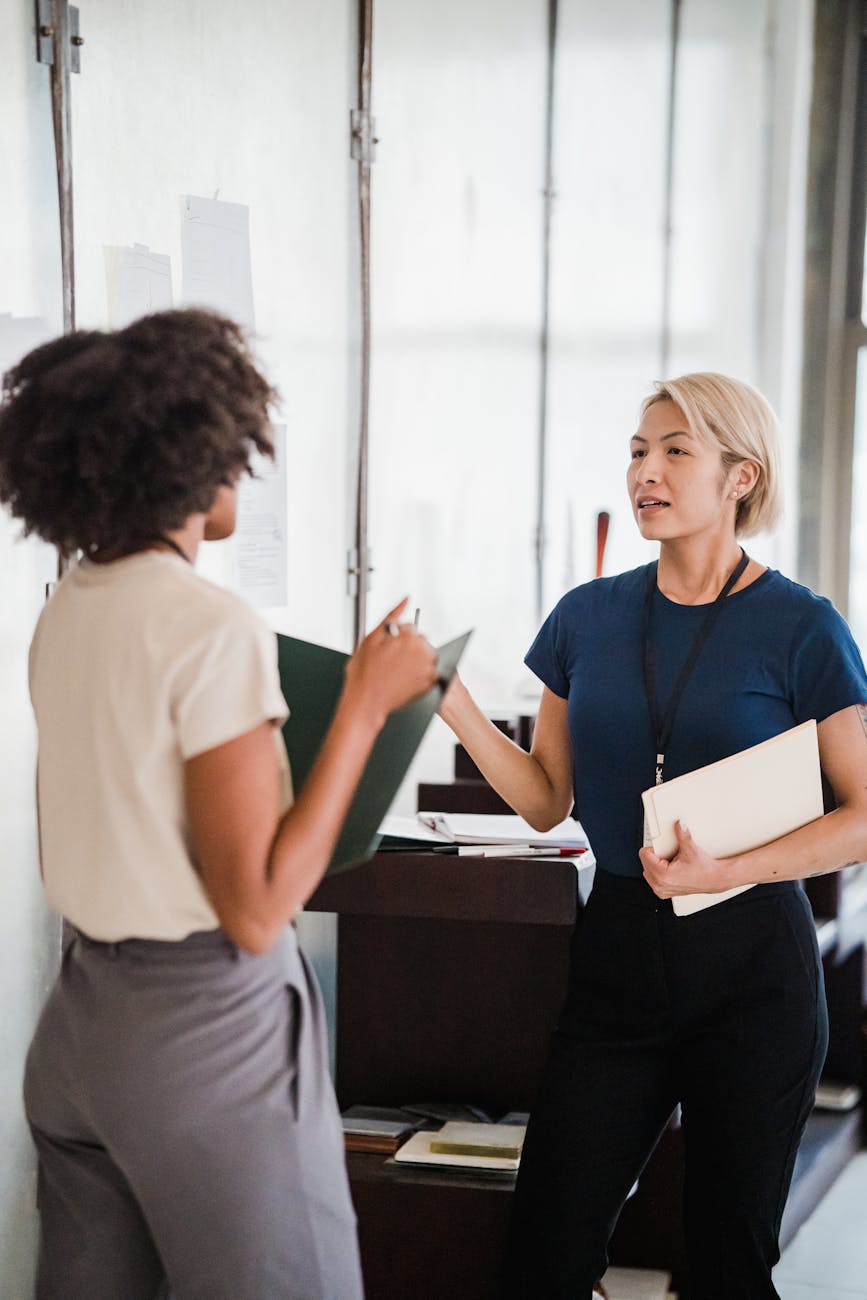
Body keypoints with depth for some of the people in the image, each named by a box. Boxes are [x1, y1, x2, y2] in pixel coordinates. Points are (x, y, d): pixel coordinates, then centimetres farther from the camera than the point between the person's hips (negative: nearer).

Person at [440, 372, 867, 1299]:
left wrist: (727, 870, -20)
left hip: (748, 956, -3)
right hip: (619, 946, 3)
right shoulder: (588, 618, 6)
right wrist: (455, 708, -5)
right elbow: (547, 800, 9)